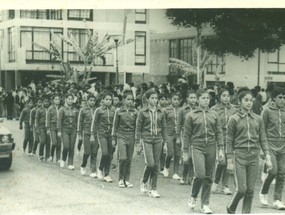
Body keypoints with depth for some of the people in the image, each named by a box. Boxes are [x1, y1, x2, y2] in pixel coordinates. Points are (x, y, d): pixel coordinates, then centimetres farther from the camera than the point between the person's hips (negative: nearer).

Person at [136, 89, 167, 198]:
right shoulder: (143, 112, -1)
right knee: (150, 164, -14)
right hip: (147, 139, -3)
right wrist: (137, 143, 0)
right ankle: (143, 182, 13)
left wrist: (165, 142, 9)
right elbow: (138, 128, 3)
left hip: (158, 140, 3)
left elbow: (164, 127, 12)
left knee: (156, 165, 3)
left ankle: (153, 189, 12)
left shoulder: (161, 112, 7)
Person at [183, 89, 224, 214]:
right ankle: (193, 197, 10)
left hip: (211, 148, 3)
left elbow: (219, 133, 8)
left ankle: (205, 204, 16)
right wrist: (185, 152, 4)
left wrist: (221, 149, 0)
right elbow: (187, 135, 4)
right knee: (200, 174, -16)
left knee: (208, 177, 5)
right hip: (197, 147, -3)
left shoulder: (214, 115, 8)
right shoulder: (191, 116, 1)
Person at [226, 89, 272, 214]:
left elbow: (263, 140, 9)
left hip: (254, 157, 3)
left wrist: (268, 157, 1)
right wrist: (229, 161, -5)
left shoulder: (258, 119, 8)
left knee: (250, 190, 3)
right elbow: (229, 142, -1)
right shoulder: (234, 119, -1)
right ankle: (231, 208, 19)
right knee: (241, 189, -7)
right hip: (239, 156, -3)